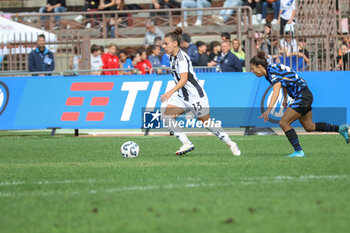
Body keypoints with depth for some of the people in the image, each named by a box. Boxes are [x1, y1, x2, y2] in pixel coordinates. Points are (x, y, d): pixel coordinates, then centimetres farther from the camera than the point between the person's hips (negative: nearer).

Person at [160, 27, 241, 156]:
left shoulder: (182, 57, -21)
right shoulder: (171, 57, 7)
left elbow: (184, 79, -32)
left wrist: (170, 92, -44)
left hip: (196, 96, -9)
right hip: (182, 96, 9)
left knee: (207, 122, 1)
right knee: (167, 115, -10)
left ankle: (230, 144, 19)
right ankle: (186, 144, -11)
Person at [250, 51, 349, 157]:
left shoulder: (273, 71, -21)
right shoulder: (269, 71, 8)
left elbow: (276, 90, -36)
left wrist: (268, 109, -45)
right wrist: (285, 98, 31)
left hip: (303, 96, -10)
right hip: (305, 96, 10)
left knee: (283, 123, -13)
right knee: (309, 127, 17)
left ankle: (298, 151, -12)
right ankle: (340, 128, 23)